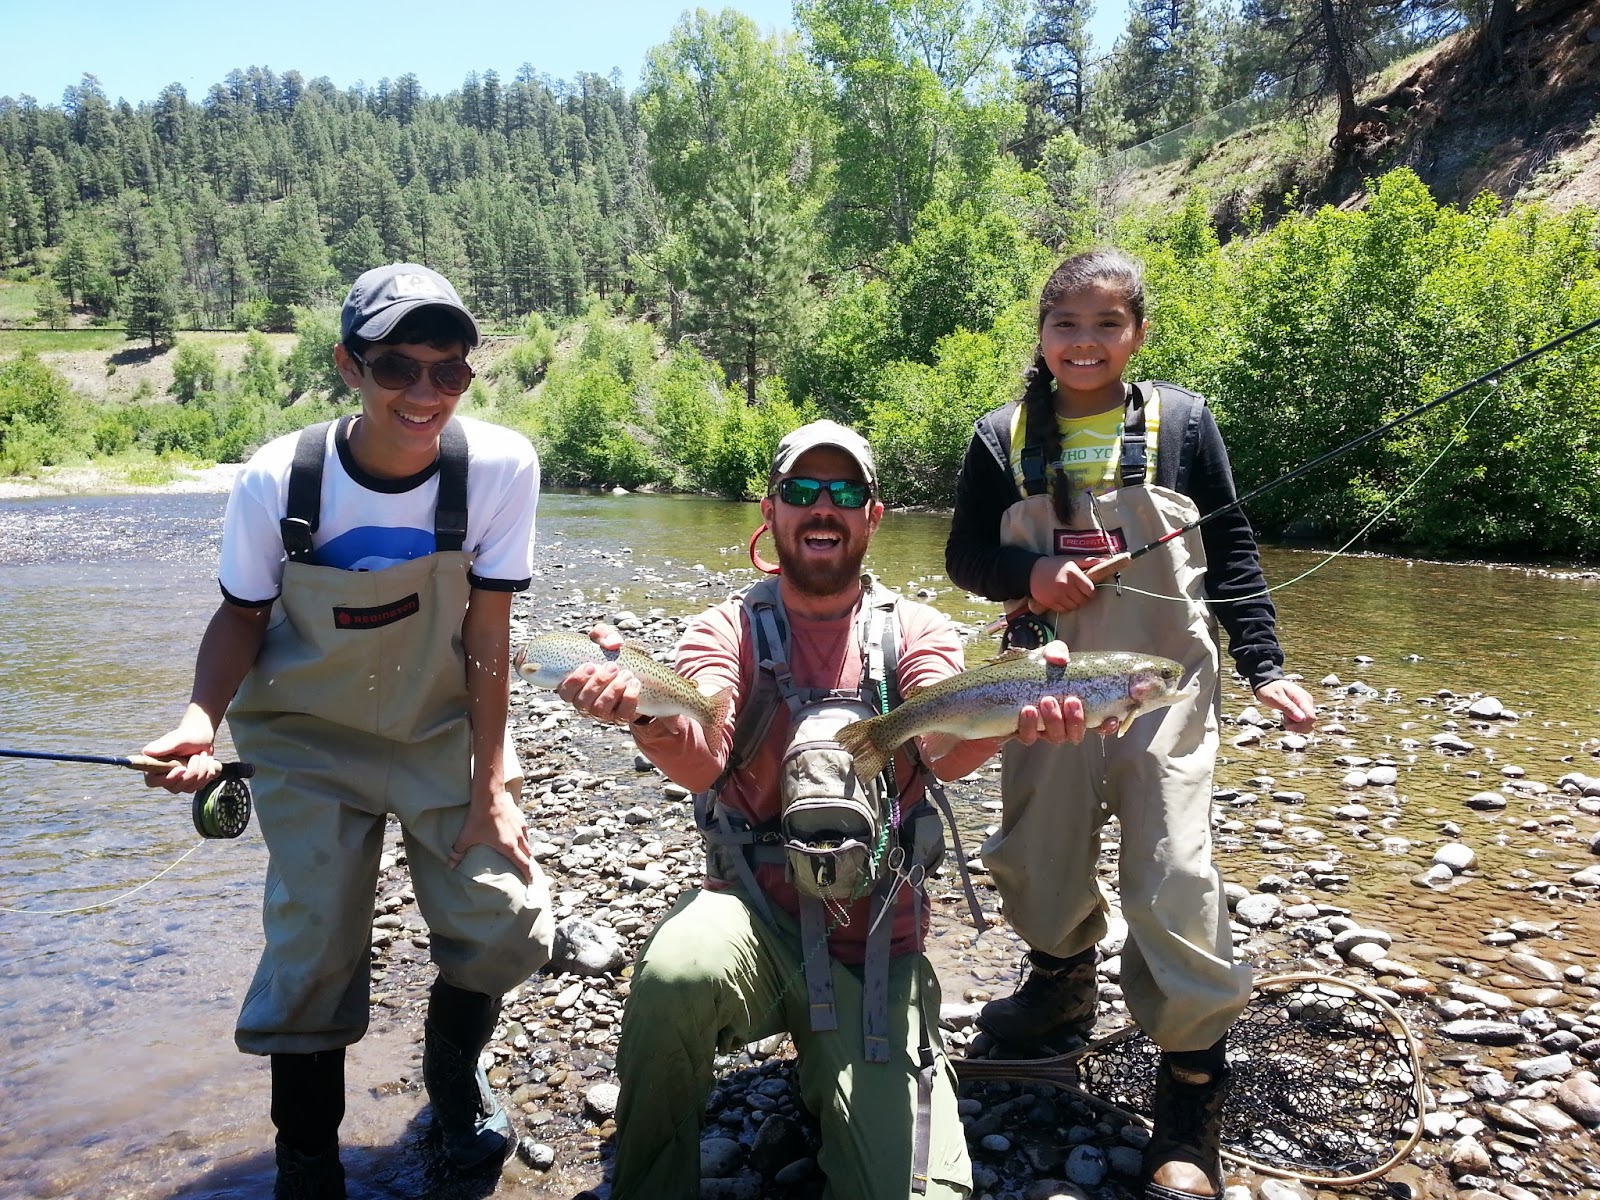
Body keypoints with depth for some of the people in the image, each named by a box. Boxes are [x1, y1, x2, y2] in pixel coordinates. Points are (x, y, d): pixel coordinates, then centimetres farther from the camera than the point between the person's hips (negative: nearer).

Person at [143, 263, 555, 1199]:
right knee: (312, 958, -3)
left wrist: (492, 783, -13)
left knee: (507, 928, -3)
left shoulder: (501, 466, -20)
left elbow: (488, 633, -16)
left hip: (447, 734, 1)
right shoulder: (278, 478, -19)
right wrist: (201, 721, -25)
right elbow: (243, 614, -6)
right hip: (311, 744, 0)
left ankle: (453, 1070, 33)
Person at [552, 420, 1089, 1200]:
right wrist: (643, 712, -44)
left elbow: (946, 748, -19)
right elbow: (700, 756, -20)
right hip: (751, 910, -1)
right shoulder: (727, 631, 0)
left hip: (877, 941, 1)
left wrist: (1013, 715, -43)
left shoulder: (914, 632, 3)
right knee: (674, 975, -35)